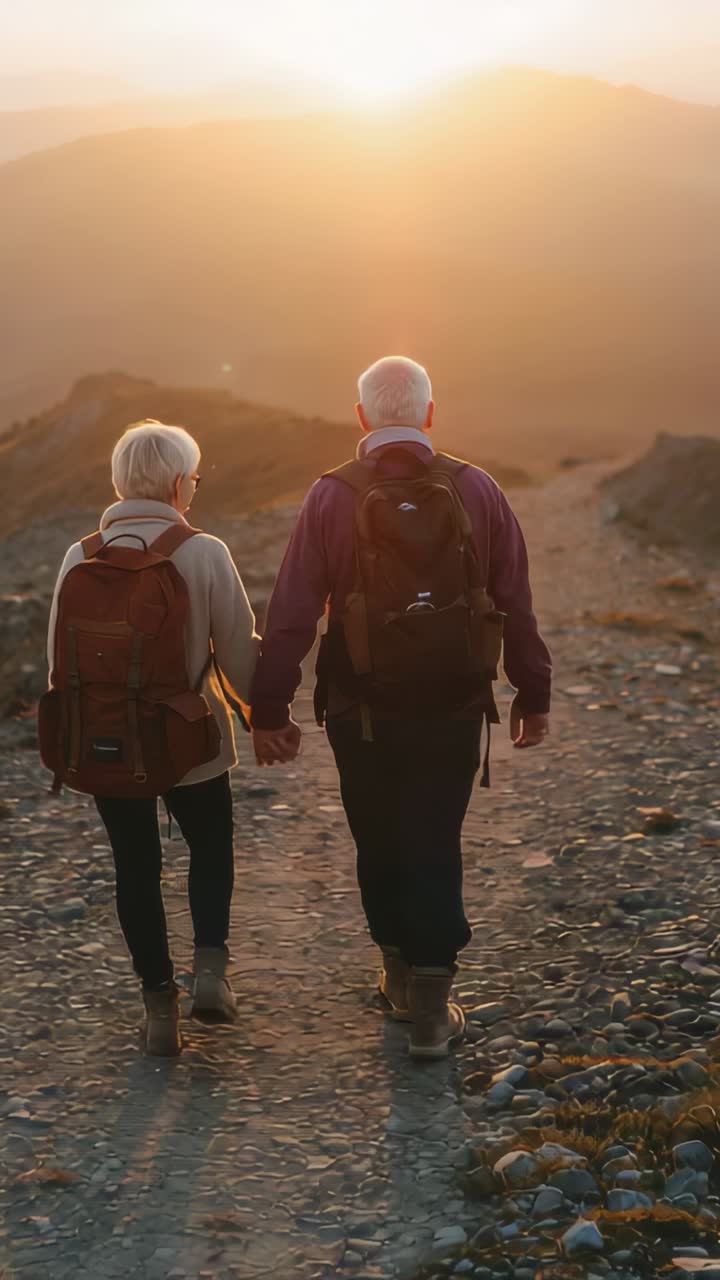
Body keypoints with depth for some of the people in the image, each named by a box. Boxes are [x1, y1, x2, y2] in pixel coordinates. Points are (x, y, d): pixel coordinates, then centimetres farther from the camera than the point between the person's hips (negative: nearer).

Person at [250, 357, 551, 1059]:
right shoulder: (476, 490, -4)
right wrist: (532, 694, 11)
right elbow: (515, 604, 1)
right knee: (435, 850, 9)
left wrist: (269, 709, -3)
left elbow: (291, 613, -9)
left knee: (378, 845, 16)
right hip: (453, 711, 1)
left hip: (359, 714, 0)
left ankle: (399, 977, 32)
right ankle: (430, 1009, 6)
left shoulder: (331, 497, -8)